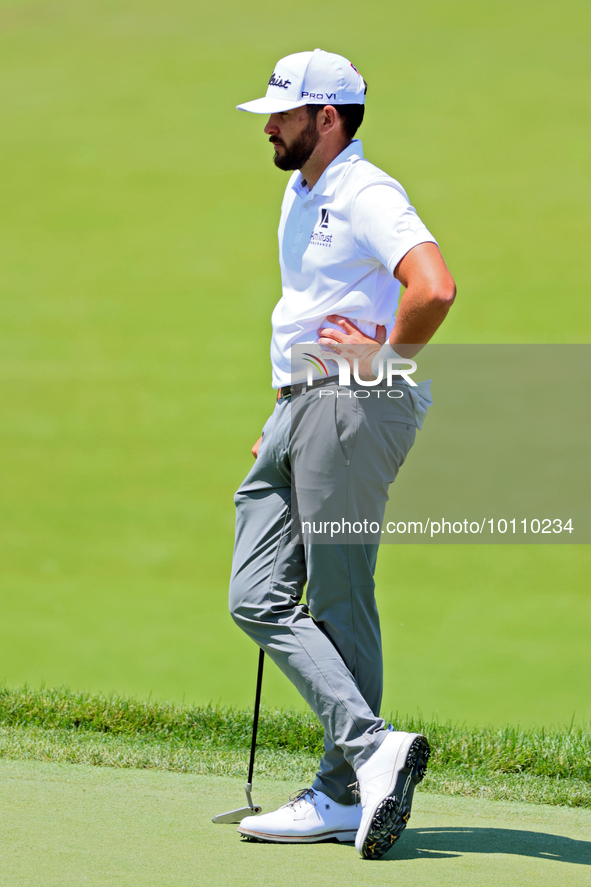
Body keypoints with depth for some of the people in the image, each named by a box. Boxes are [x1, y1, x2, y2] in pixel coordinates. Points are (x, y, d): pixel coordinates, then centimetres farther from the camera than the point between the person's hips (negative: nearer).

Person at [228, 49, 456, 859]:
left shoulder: (368, 196, -13)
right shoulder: (300, 197, 20)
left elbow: (435, 288, -29)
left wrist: (389, 360, -16)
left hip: (357, 410, -10)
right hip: (299, 405, 10)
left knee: (339, 605, -6)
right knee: (259, 601, -1)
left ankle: (344, 794, -1)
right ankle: (373, 747, -5)